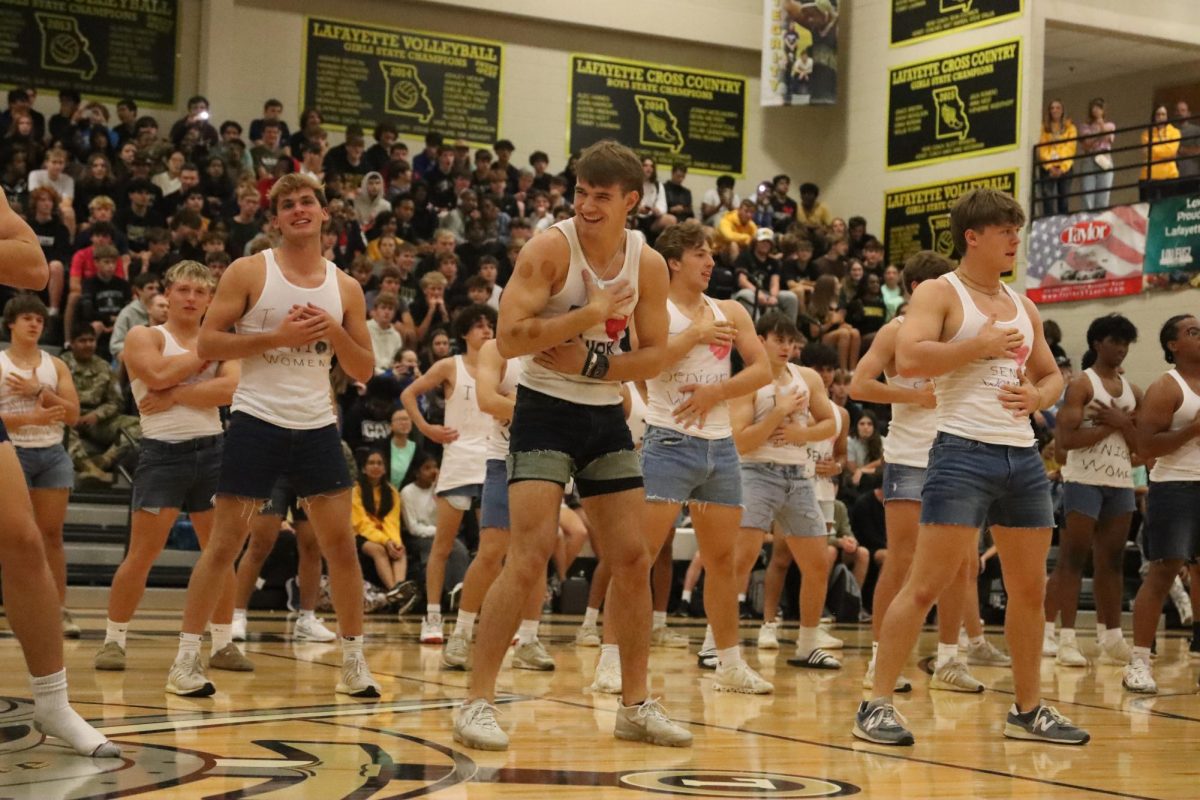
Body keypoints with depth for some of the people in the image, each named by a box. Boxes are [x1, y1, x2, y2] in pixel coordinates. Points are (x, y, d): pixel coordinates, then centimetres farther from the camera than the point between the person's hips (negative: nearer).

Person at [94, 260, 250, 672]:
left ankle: (223, 643, 13)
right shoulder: (144, 336, 4)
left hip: (212, 451, 4)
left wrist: (176, 396, -13)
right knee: (142, 555, -7)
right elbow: (158, 375, -17)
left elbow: (229, 389, -7)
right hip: (163, 453, -4)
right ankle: (113, 639, 5)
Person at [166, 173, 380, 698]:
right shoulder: (248, 272, -1)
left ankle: (354, 662, 13)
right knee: (225, 543, -2)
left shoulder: (344, 288, 9)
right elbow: (206, 345, -6)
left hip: (317, 427, 3)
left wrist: (334, 331, -8)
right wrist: (276, 337, -15)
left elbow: (363, 370, 10)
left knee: (341, 544, 2)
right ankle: (186, 659, 7)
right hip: (256, 422, -3)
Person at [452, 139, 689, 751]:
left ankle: (635, 705, 19)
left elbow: (655, 356, 2)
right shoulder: (550, 249, -14)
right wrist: (590, 314, -25)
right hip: (546, 409, -5)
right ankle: (476, 702, -9)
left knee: (633, 562, 7)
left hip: (606, 415, 6)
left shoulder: (648, 265, 0)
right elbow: (508, 339, -22)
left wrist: (593, 362, -14)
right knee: (530, 556, -16)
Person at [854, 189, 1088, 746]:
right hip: (964, 452, -7)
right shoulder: (939, 293, -2)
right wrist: (980, 345, -14)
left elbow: (1052, 376, 25)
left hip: (1023, 456, 7)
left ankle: (1027, 710, 22)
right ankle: (876, 705, -6)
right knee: (927, 583, -11)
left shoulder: (1022, 307, 18)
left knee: (1030, 590, 10)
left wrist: (1038, 396, 3)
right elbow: (907, 359, -18)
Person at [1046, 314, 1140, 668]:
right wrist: (1111, 426, -12)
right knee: (1071, 560, -5)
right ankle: (1065, 639, -4)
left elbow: (1141, 446, 11)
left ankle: (1111, 639, 13)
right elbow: (1065, 438, -16)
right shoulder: (1081, 384, -5)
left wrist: (1121, 422, -7)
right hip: (1084, 480, -6)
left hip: (1121, 482, 6)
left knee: (1111, 562, 8)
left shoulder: (1132, 391, 14)